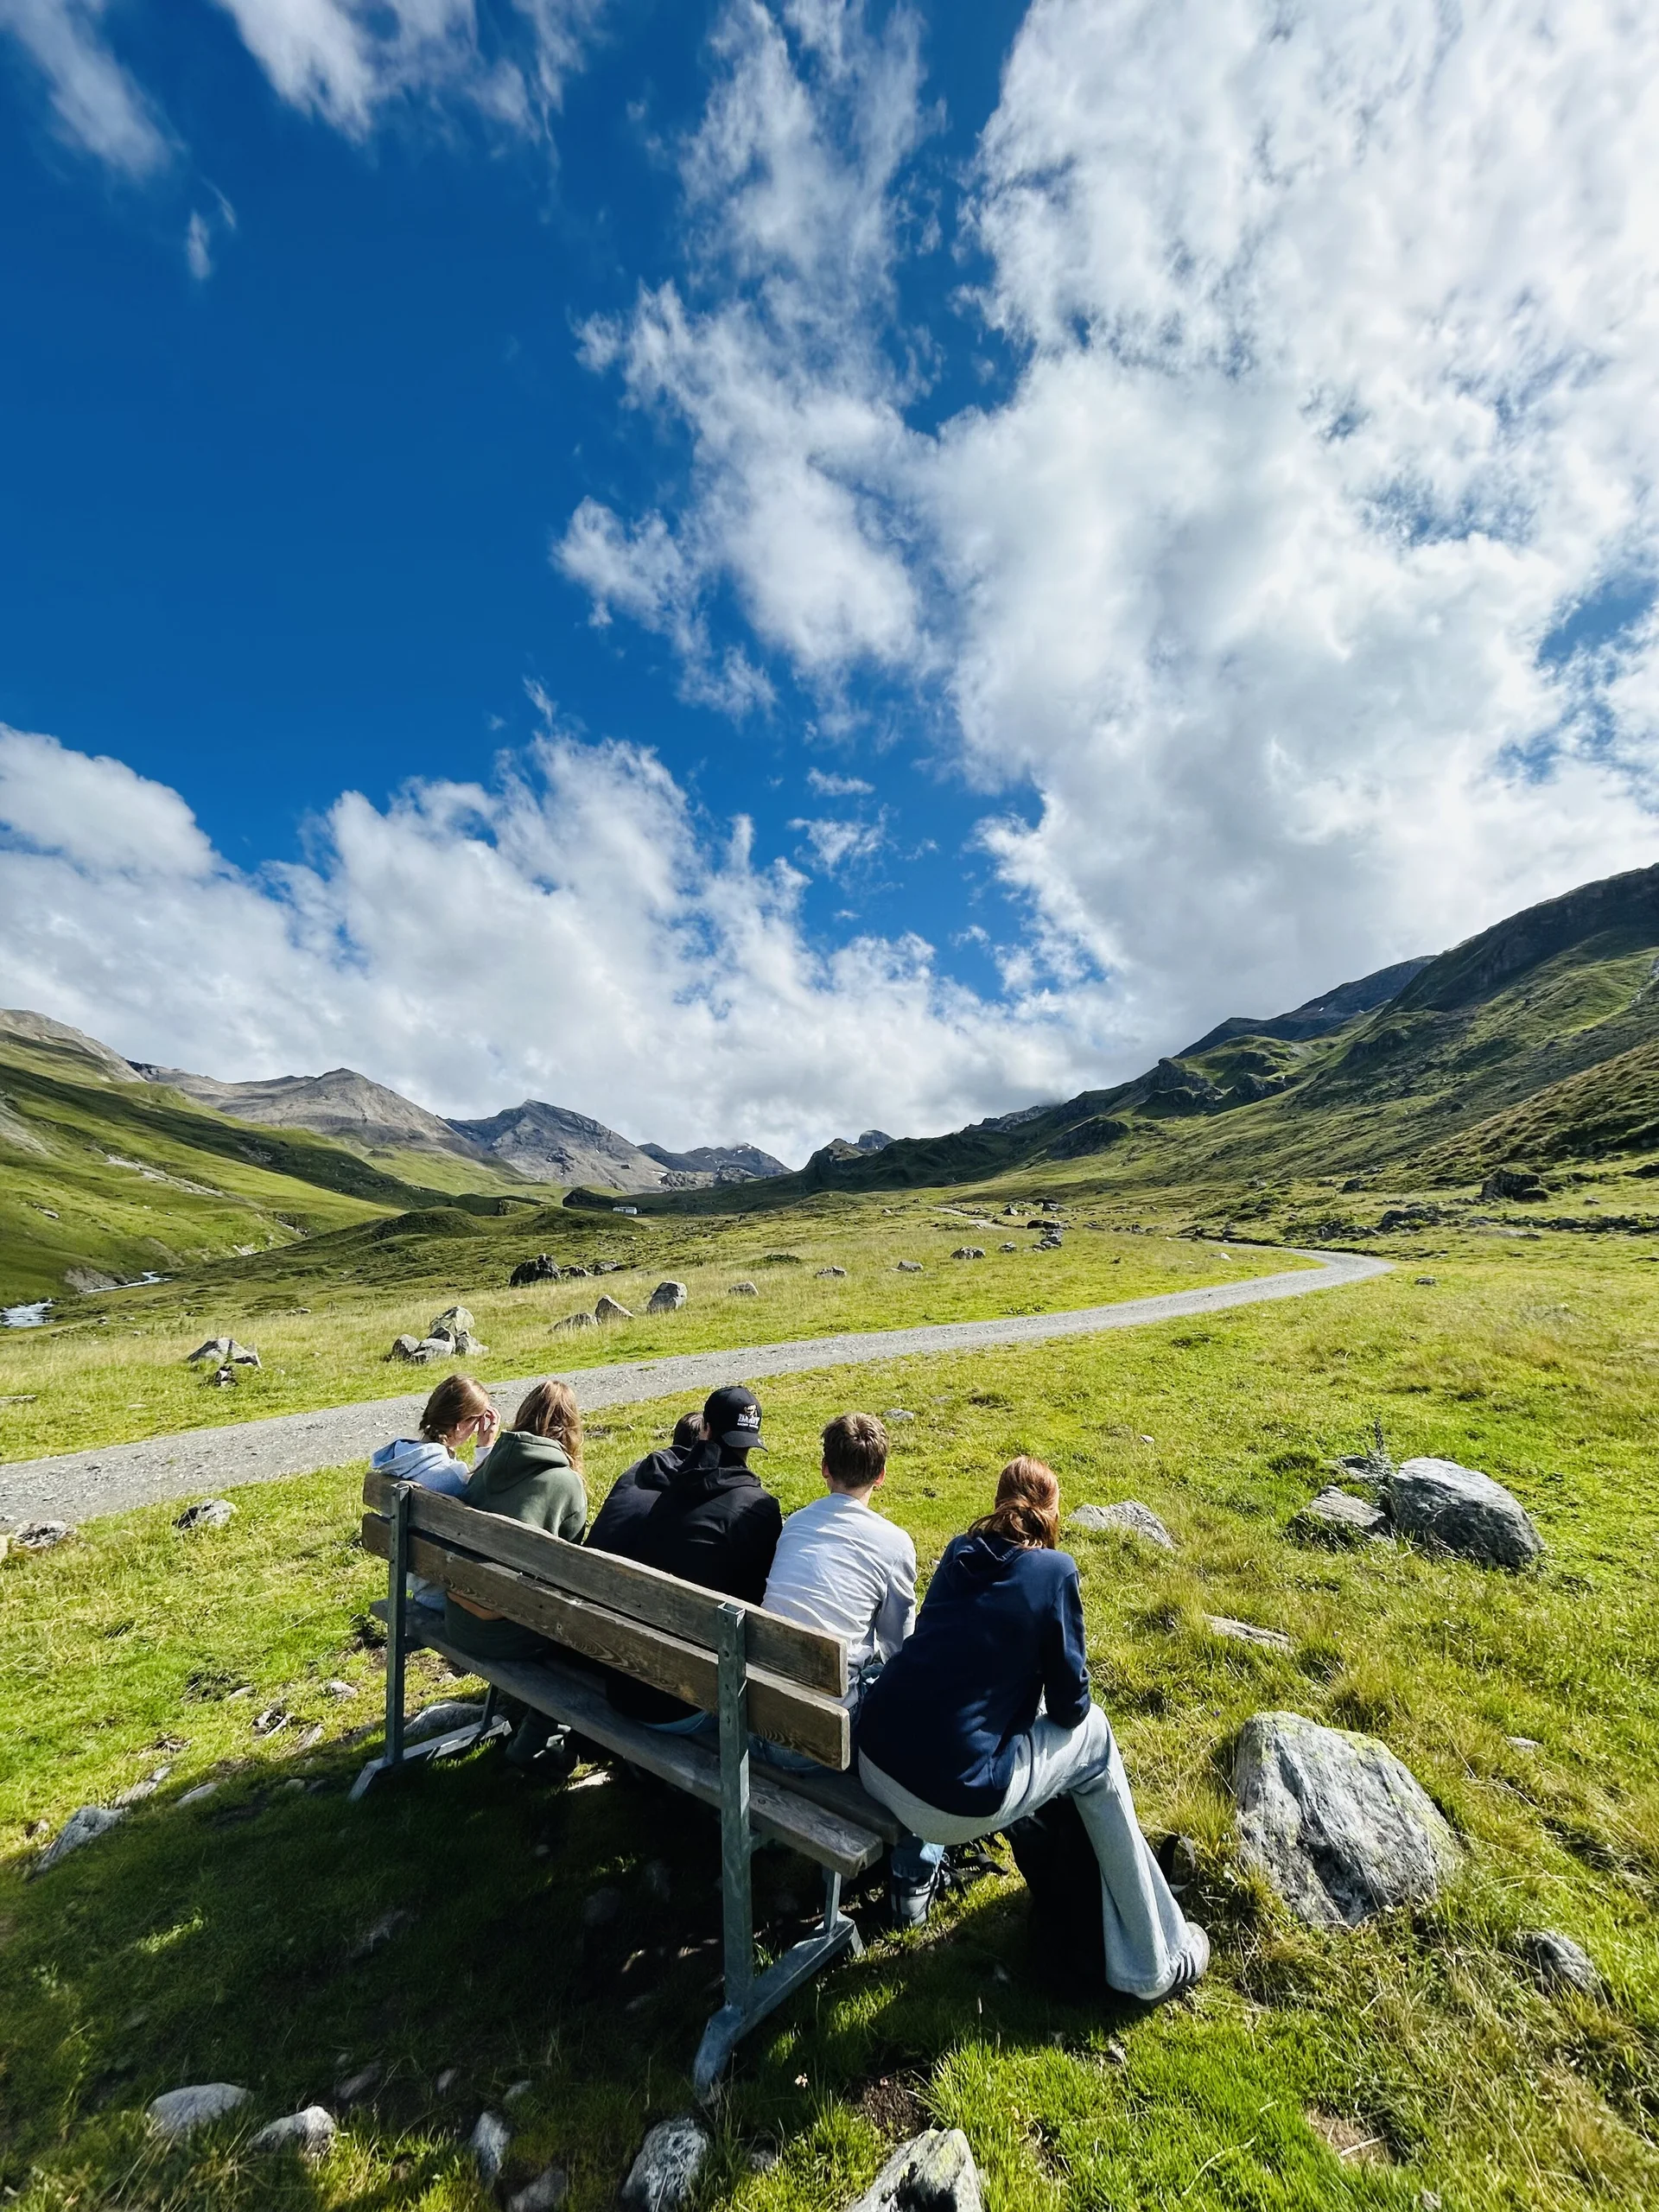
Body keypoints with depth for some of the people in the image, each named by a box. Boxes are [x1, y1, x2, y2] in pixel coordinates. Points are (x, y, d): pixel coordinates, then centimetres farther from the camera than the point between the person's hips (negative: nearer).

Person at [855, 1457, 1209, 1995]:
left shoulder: (958, 1553, 9)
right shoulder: (1054, 1570, -5)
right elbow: (1069, 1703, 1)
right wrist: (1075, 1709, 23)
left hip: (872, 1761, 6)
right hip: (951, 1796, -5)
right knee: (1093, 1737, 17)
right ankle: (1152, 1962, 29)